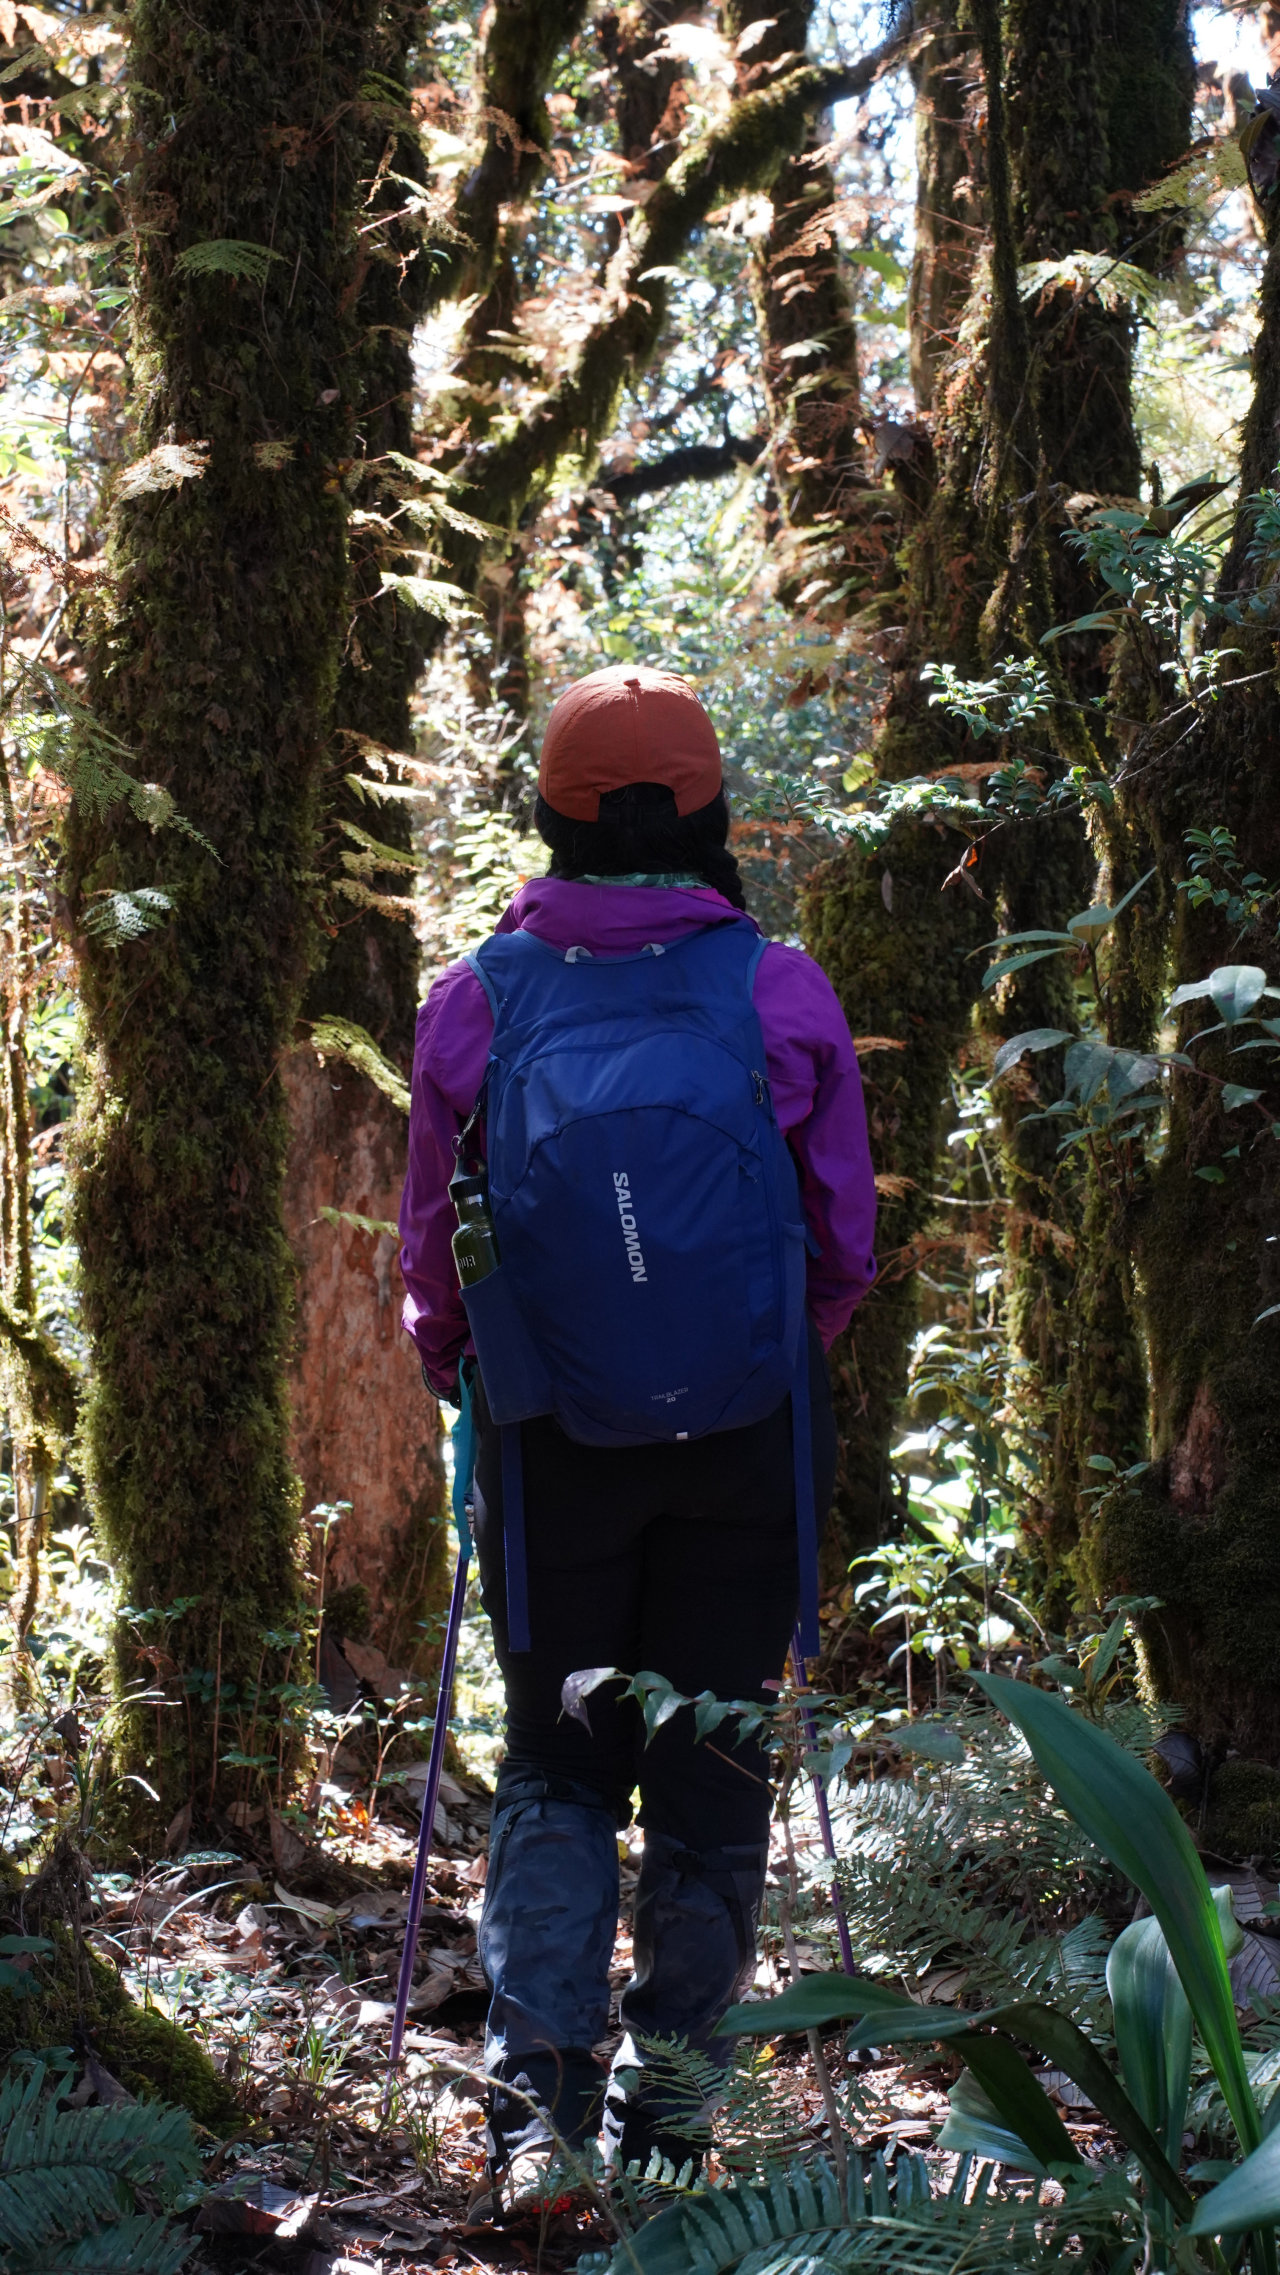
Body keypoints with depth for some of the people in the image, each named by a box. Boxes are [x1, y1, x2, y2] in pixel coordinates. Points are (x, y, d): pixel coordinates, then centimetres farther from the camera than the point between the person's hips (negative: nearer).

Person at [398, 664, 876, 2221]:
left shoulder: (470, 1003, -4)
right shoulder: (787, 995, -5)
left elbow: (432, 1253, 2)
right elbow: (846, 1243, 2)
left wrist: (465, 1387, 20)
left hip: (549, 1445, 0)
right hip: (745, 1443, 0)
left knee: (555, 1770, 14)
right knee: (709, 1773, 12)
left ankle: (537, 2075, 0)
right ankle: (664, 2103, 18)